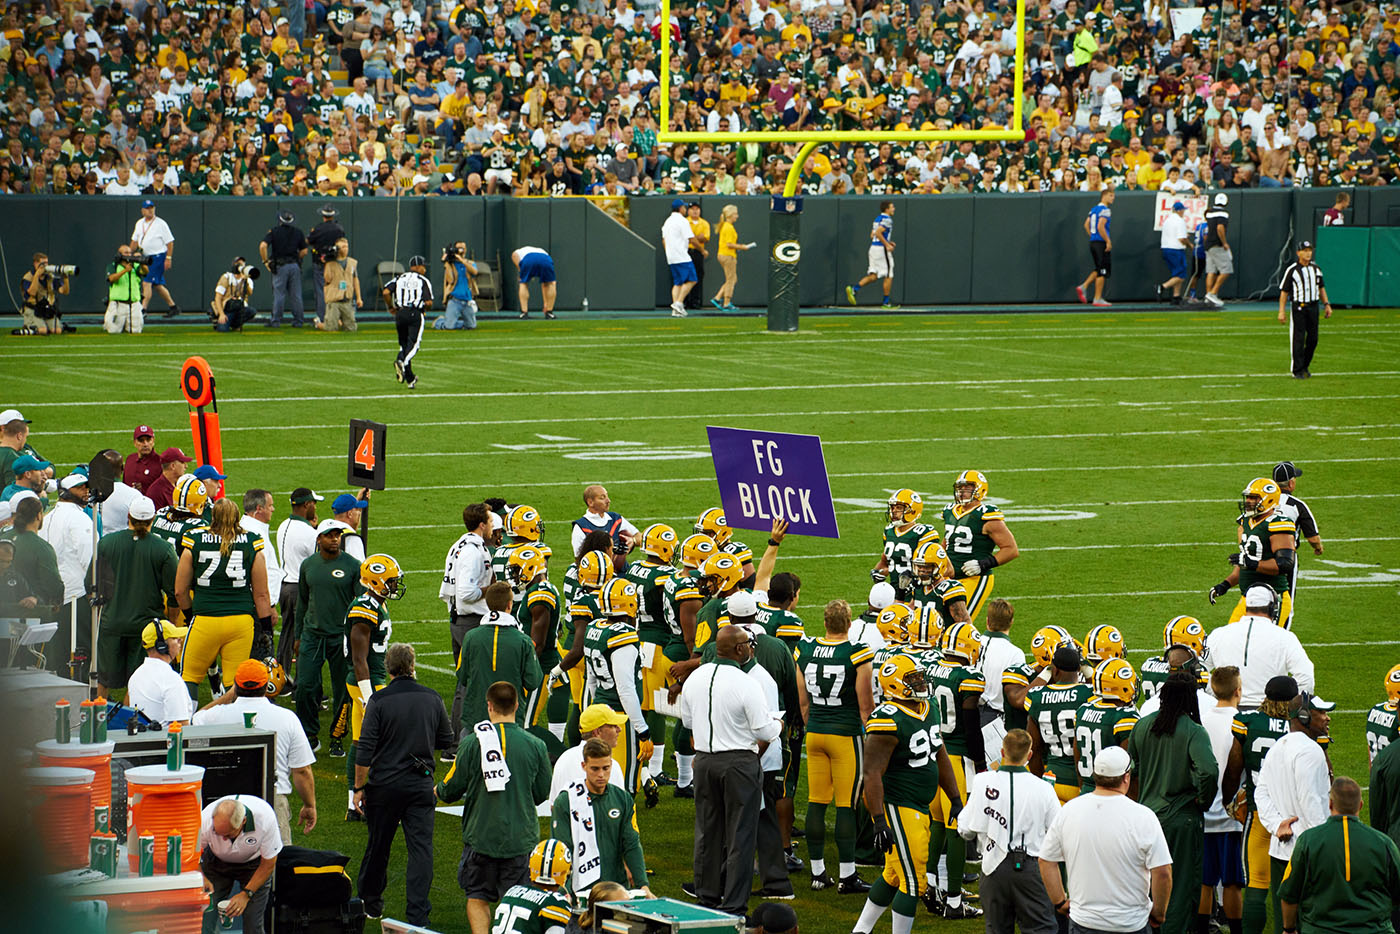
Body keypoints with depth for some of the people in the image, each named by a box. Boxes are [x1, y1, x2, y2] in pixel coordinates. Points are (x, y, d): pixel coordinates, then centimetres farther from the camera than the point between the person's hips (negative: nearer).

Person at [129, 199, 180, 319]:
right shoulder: (139, 224, 10)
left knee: (147, 282, -16)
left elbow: (170, 242, -9)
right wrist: (131, 254, 8)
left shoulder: (161, 224, -9)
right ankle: (173, 307, 24)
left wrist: (168, 258, -14)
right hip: (146, 258, 7)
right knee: (157, 285, 12)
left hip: (158, 256, -7)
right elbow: (135, 241, 19)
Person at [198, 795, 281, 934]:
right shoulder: (205, 821, -33)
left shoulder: (265, 819, -35)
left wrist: (246, 894, -23)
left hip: (253, 863, -1)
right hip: (216, 861, 1)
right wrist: (201, 878, -32)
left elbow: (268, 865, -19)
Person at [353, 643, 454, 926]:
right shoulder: (432, 699, -1)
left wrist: (358, 787, -3)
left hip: (385, 784, -1)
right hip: (421, 785, 1)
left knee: (378, 845, 14)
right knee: (421, 847, 0)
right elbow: (446, 741, 11)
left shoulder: (380, 701, -11)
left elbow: (365, 751, -12)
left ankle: (370, 901, 30)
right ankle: (418, 912, -7)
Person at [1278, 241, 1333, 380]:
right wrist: (1281, 311, -10)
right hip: (1298, 307, -5)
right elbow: (1284, 291, -5)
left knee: (1313, 339, 6)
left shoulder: (1315, 268, 10)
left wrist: (1327, 304, 13)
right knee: (1298, 339, -5)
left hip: (1313, 306, 5)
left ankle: (1305, 366, 21)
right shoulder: (1292, 270, -6)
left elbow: (1321, 288, 20)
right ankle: (1297, 370, 2)